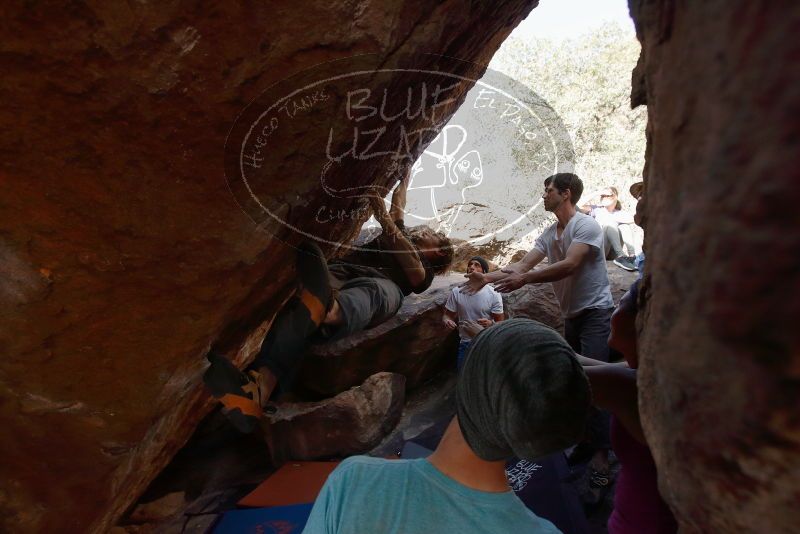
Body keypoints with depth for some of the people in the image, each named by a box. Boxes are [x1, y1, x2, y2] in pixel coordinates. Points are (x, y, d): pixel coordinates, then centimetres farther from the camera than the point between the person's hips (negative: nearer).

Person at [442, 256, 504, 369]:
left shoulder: (494, 294, -13)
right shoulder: (456, 292, -7)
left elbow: (500, 323, -7)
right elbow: (446, 315, 2)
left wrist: (491, 324, -29)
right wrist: (447, 321, -22)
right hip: (465, 344, 2)